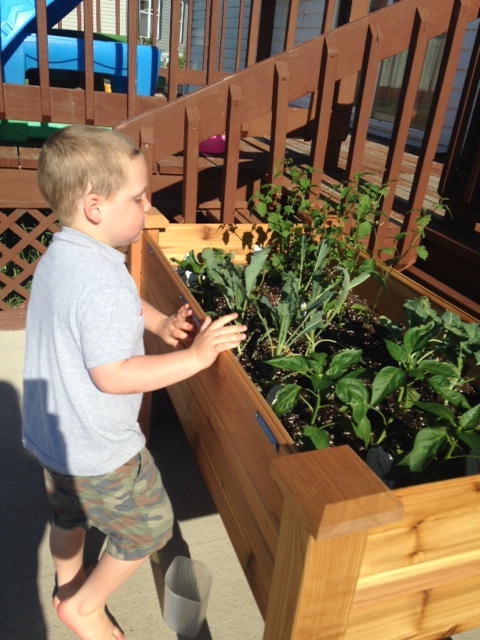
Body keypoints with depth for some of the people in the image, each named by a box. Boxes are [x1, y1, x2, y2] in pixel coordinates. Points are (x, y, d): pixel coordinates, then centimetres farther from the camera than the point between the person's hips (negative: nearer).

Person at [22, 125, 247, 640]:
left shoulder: (59, 254, -1)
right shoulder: (104, 285, -33)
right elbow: (113, 375, -32)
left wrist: (160, 323, 0)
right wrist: (198, 355, -27)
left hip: (51, 432, 9)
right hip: (97, 449, -9)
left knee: (69, 515, 31)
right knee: (149, 526, 15)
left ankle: (68, 585, 56)